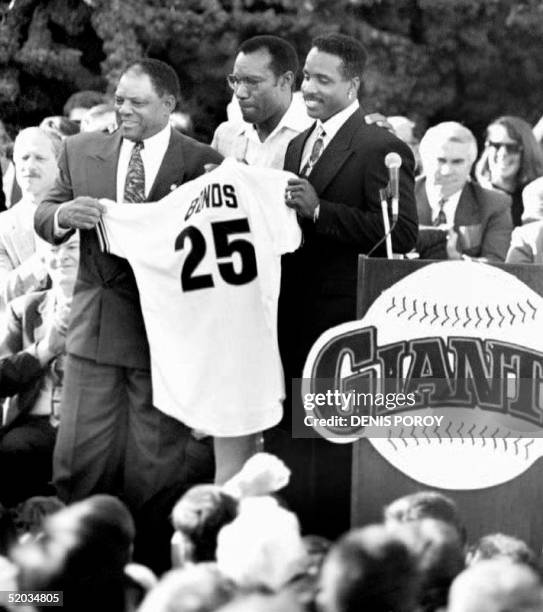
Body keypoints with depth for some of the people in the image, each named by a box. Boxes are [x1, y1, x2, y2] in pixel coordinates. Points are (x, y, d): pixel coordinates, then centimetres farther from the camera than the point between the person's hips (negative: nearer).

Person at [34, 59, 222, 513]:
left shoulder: (202, 164, -2)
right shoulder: (82, 152, 9)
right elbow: (43, 219, 9)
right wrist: (65, 213, -13)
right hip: (95, 332, 3)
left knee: (156, 465, 1)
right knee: (77, 457, 2)